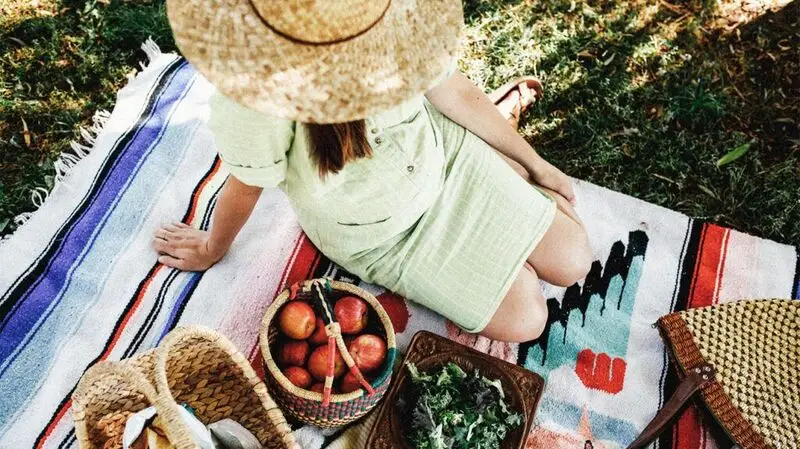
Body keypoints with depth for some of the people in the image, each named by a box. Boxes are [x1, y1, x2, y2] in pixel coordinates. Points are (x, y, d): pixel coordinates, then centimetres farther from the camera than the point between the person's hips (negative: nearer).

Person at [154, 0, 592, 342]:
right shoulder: (254, 102, -38)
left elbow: (454, 91, -7)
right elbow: (246, 187, -17)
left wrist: (534, 164, 5)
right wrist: (212, 250, 4)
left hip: (443, 150, 3)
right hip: (379, 235, -2)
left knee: (573, 262, 6)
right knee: (523, 319, -3)